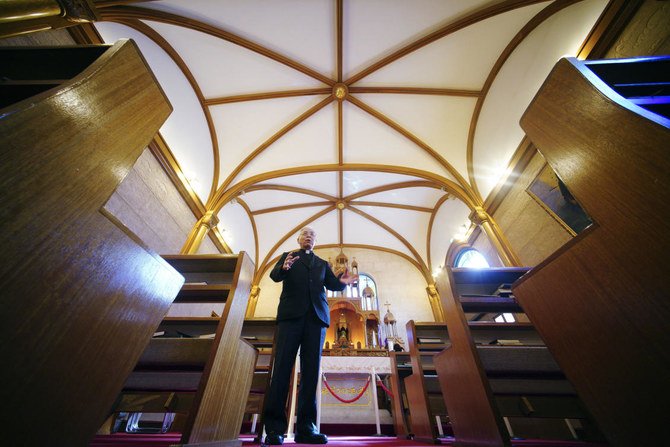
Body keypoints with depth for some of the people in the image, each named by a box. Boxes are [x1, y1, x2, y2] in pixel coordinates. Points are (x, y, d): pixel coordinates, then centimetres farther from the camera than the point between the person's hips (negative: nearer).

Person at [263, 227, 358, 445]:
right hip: (291, 314, -2)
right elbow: (274, 275, 3)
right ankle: (274, 428, 2)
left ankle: (306, 427, 6)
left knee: (311, 371, 0)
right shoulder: (287, 256, 18)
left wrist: (342, 282, -10)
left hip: (316, 317, 2)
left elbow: (331, 284, 14)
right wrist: (284, 268, -20)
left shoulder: (322, 263, 24)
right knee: (282, 367, -5)